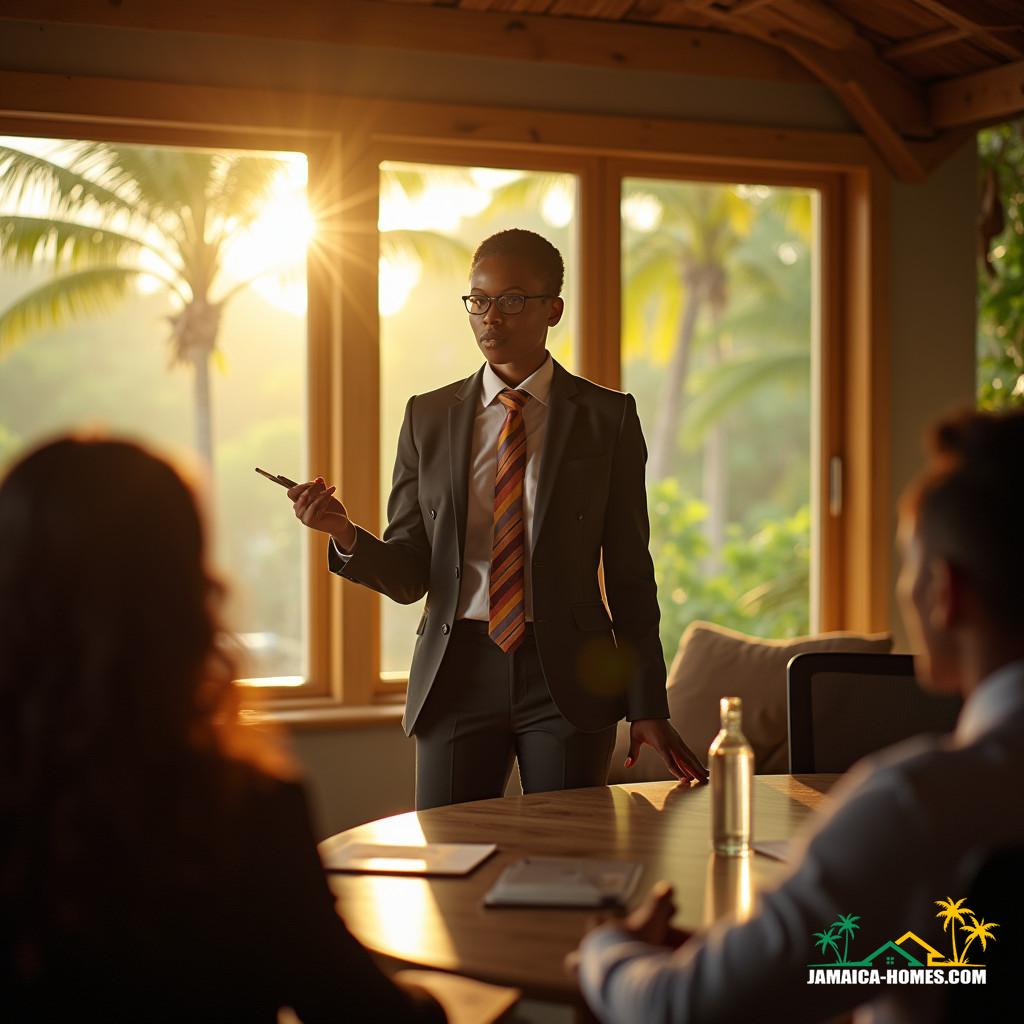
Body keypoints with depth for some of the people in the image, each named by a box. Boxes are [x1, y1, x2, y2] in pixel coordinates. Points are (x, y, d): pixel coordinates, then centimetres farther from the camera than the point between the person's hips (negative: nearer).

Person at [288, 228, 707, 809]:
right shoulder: (429, 417, 8)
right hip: (458, 673, 2)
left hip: (567, 676, -1)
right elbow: (409, 576, 6)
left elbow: (629, 569, 3)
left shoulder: (606, 416, 3)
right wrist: (346, 536, -15)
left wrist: (647, 706, -1)